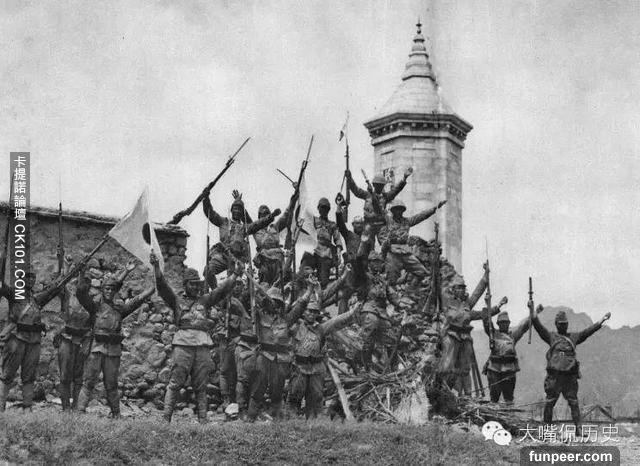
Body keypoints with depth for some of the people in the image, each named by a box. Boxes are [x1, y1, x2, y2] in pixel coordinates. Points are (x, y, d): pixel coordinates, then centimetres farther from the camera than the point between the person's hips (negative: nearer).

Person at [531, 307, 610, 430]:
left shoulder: (574, 337, 18)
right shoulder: (551, 336, 9)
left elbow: (589, 331, 14)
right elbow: (538, 326, -1)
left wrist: (602, 320, 7)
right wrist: (532, 310, -13)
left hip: (570, 376, 2)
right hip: (554, 375, -2)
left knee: (574, 402, 2)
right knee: (549, 402, 2)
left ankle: (579, 428, 4)